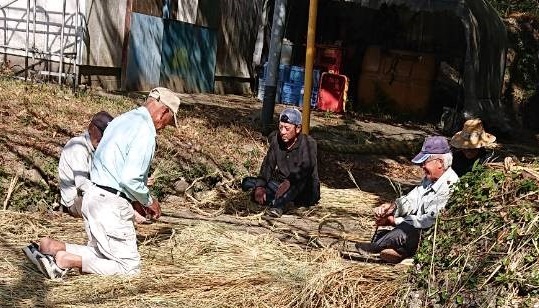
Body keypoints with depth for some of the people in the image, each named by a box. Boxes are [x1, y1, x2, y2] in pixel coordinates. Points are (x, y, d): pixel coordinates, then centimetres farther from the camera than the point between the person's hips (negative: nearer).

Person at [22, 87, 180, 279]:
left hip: (92, 196, 9)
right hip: (112, 204, -9)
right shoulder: (145, 131, -16)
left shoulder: (121, 120, 14)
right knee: (129, 267, 0)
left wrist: (136, 200, 19)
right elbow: (130, 179, -22)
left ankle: (51, 247, 4)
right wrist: (149, 201, -4)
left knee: (98, 253, 23)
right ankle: (67, 260, -12)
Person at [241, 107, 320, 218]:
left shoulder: (308, 143, -16)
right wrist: (260, 186, -25)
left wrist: (288, 182, -50)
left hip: (307, 192, -5)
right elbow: (268, 165, -8)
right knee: (247, 183, -10)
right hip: (281, 184, 5)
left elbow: (305, 169, -33)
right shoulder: (276, 139, -1)